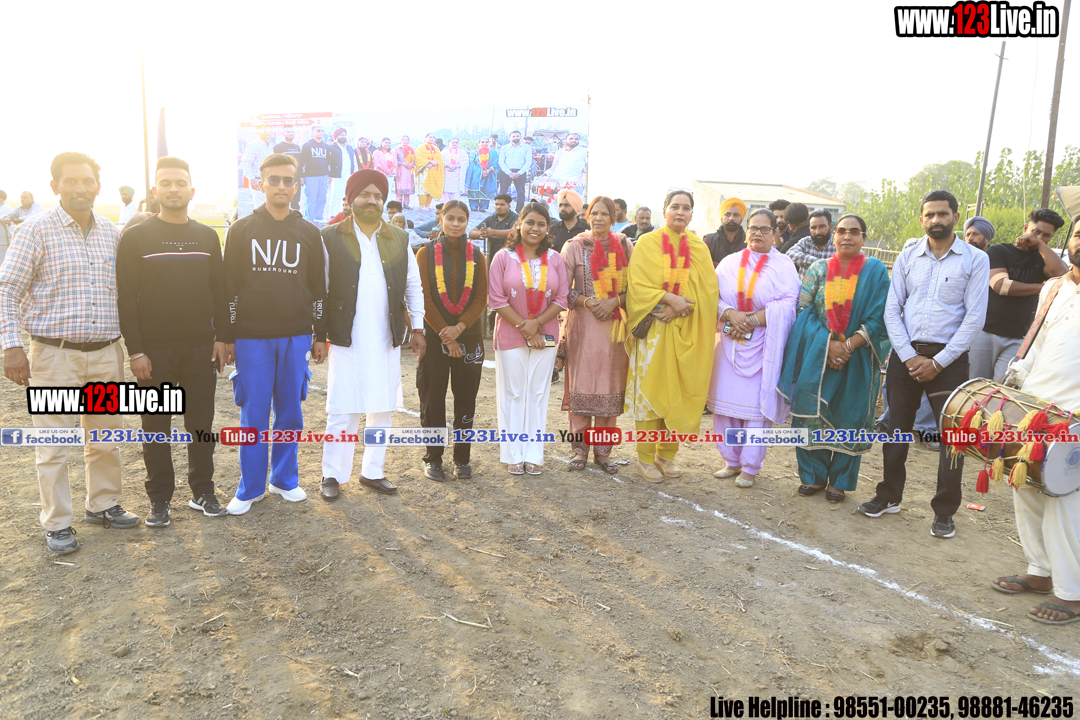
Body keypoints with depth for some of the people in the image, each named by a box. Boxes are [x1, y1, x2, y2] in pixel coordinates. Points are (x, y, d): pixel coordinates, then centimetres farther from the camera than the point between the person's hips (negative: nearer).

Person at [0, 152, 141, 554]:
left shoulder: (111, 233, 9)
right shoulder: (37, 229, -5)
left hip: (105, 353, 4)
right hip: (54, 355, -4)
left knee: (106, 438, 14)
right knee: (53, 446, 3)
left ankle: (103, 505, 31)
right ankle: (57, 525, 16)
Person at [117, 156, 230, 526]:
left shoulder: (207, 236, 8)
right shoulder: (136, 237, -2)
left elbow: (219, 291, 12)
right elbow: (126, 297, -5)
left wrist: (221, 337, 4)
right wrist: (135, 350, -10)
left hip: (201, 348, 2)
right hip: (154, 350, -2)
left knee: (202, 423, 8)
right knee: (157, 427, 6)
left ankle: (202, 492, 20)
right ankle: (160, 499, 17)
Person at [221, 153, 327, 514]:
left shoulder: (309, 233, 8)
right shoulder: (242, 230, 3)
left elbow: (318, 287, 10)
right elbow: (229, 287, 2)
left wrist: (320, 336, 7)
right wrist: (227, 338, -2)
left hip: (295, 337, 2)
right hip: (252, 338, -1)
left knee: (290, 412, 9)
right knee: (253, 415, 3)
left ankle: (285, 479, 24)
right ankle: (250, 488, 16)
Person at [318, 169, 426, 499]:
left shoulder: (399, 239, 10)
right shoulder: (331, 238, 1)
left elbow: (414, 286, 15)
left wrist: (417, 328, 10)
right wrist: (318, 334, -3)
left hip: (387, 341, 4)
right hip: (347, 340, -3)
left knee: (382, 410, 10)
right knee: (343, 411, -1)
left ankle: (372, 471, 23)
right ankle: (333, 475, 13)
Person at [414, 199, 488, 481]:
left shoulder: (476, 256, 7)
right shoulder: (426, 253, 0)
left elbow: (481, 299, 1)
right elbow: (423, 298, -5)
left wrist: (459, 328, -13)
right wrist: (445, 335, -11)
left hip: (469, 336, 2)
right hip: (433, 337, -2)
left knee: (465, 400, 6)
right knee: (432, 400, 2)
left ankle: (462, 458, 17)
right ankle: (433, 459, 14)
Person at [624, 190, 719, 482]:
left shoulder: (699, 247, 11)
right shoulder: (647, 243, 2)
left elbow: (708, 288, 2)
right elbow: (637, 284, -7)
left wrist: (681, 305, -13)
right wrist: (670, 298, -19)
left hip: (686, 332, 3)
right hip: (653, 329, -3)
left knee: (676, 390, 4)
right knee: (650, 389, -3)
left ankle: (666, 454, 17)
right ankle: (645, 458, 7)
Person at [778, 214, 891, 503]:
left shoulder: (876, 271, 1)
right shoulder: (817, 269, 6)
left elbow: (878, 319, -5)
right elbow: (804, 311, -2)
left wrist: (847, 346, -16)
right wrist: (829, 344, -15)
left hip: (857, 358, -1)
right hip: (817, 356, 1)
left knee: (848, 416, 3)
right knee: (812, 412, 1)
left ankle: (840, 481, 18)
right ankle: (813, 476, 17)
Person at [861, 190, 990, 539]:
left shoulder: (975, 259, -2)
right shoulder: (907, 257, 5)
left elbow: (974, 317, -7)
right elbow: (892, 309, 2)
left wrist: (938, 363, -11)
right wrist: (909, 356, -8)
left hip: (948, 359, -2)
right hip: (905, 355, 3)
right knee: (896, 428, 10)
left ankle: (944, 511, 14)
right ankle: (889, 496, 25)